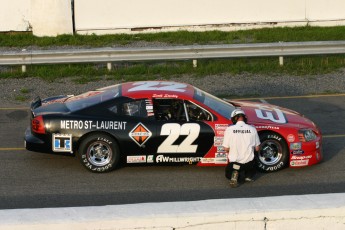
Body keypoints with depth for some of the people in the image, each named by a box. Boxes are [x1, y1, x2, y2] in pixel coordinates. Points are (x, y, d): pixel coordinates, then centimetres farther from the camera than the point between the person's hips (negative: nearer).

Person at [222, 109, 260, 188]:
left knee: (228, 174, 27)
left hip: (234, 160, -2)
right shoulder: (252, 129, -7)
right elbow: (257, 148, 0)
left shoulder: (229, 129, -12)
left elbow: (226, 148, -6)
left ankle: (236, 174, -8)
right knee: (251, 171, 35)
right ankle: (248, 176, 0)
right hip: (249, 161, 2)